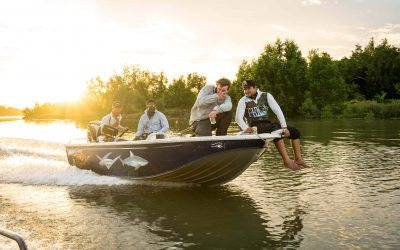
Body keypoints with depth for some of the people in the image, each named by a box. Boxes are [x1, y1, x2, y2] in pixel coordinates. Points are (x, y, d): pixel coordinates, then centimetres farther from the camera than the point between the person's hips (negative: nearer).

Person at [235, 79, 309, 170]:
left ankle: (298, 159, -5)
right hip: (255, 126, -5)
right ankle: (287, 160, -37)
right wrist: (246, 128, -34)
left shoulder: (266, 96, 4)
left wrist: (284, 127, -12)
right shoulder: (243, 101, -2)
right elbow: (238, 117, -15)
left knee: (295, 131, -6)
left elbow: (278, 111, -2)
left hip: (267, 123, 5)